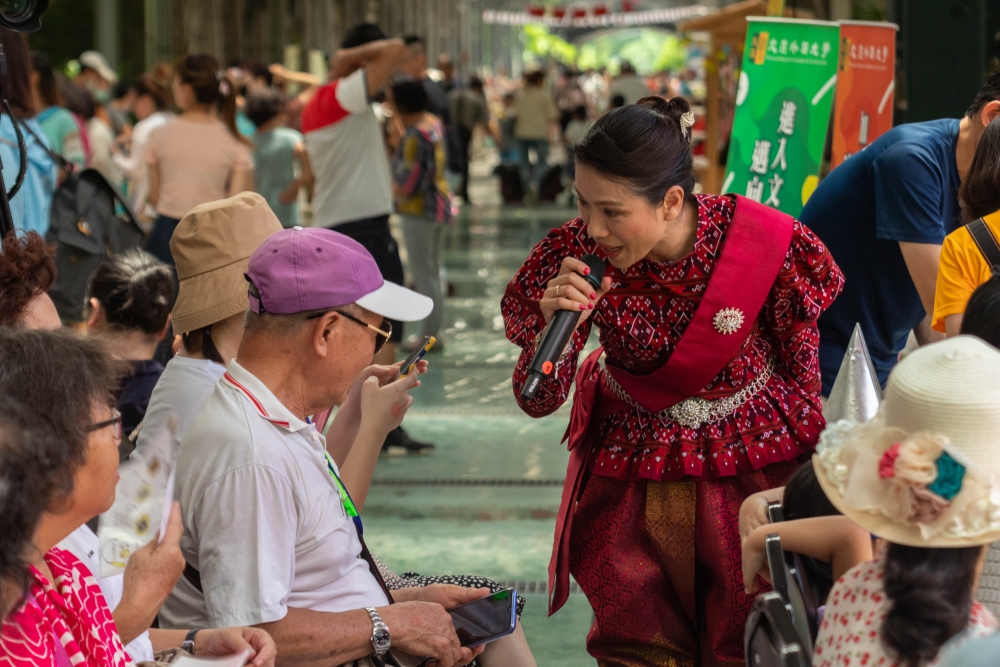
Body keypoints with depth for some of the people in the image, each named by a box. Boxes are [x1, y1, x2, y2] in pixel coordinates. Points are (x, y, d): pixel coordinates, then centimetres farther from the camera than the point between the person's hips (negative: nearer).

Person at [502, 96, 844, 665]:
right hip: (631, 478, 1)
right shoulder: (578, 254, -19)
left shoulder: (768, 244, -23)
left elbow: (803, 375, -5)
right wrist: (553, 324, -33)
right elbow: (538, 401, -13)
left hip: (755, 468, -1)